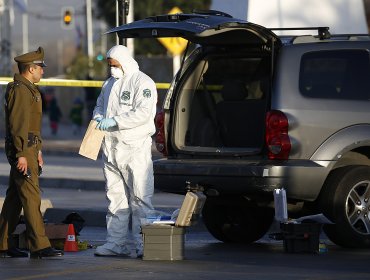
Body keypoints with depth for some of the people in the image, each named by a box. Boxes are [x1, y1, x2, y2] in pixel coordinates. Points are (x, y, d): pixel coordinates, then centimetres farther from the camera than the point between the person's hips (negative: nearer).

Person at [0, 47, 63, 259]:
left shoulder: (29, 89, 19)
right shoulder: (20, 90, -14)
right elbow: (18, 124, -20)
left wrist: (37, 150, 27)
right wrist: (21, 154, -24)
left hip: (29, 148, 11)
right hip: (22, 148, -11)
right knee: (31, 196, -11)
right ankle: (40, 245, -14)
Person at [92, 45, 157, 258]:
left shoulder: (143, 83, -6)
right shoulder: (110, 84, 19)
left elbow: (143, 113, -17)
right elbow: (100, 105, 29)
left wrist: (114, 121, -21)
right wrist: (98, 117, 5)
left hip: (135, 147, -8)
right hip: (111, 148, 8)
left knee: (140, 198, -8)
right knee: (115, 196, 9)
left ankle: (143, 245, -7)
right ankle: (117, 243, 12)